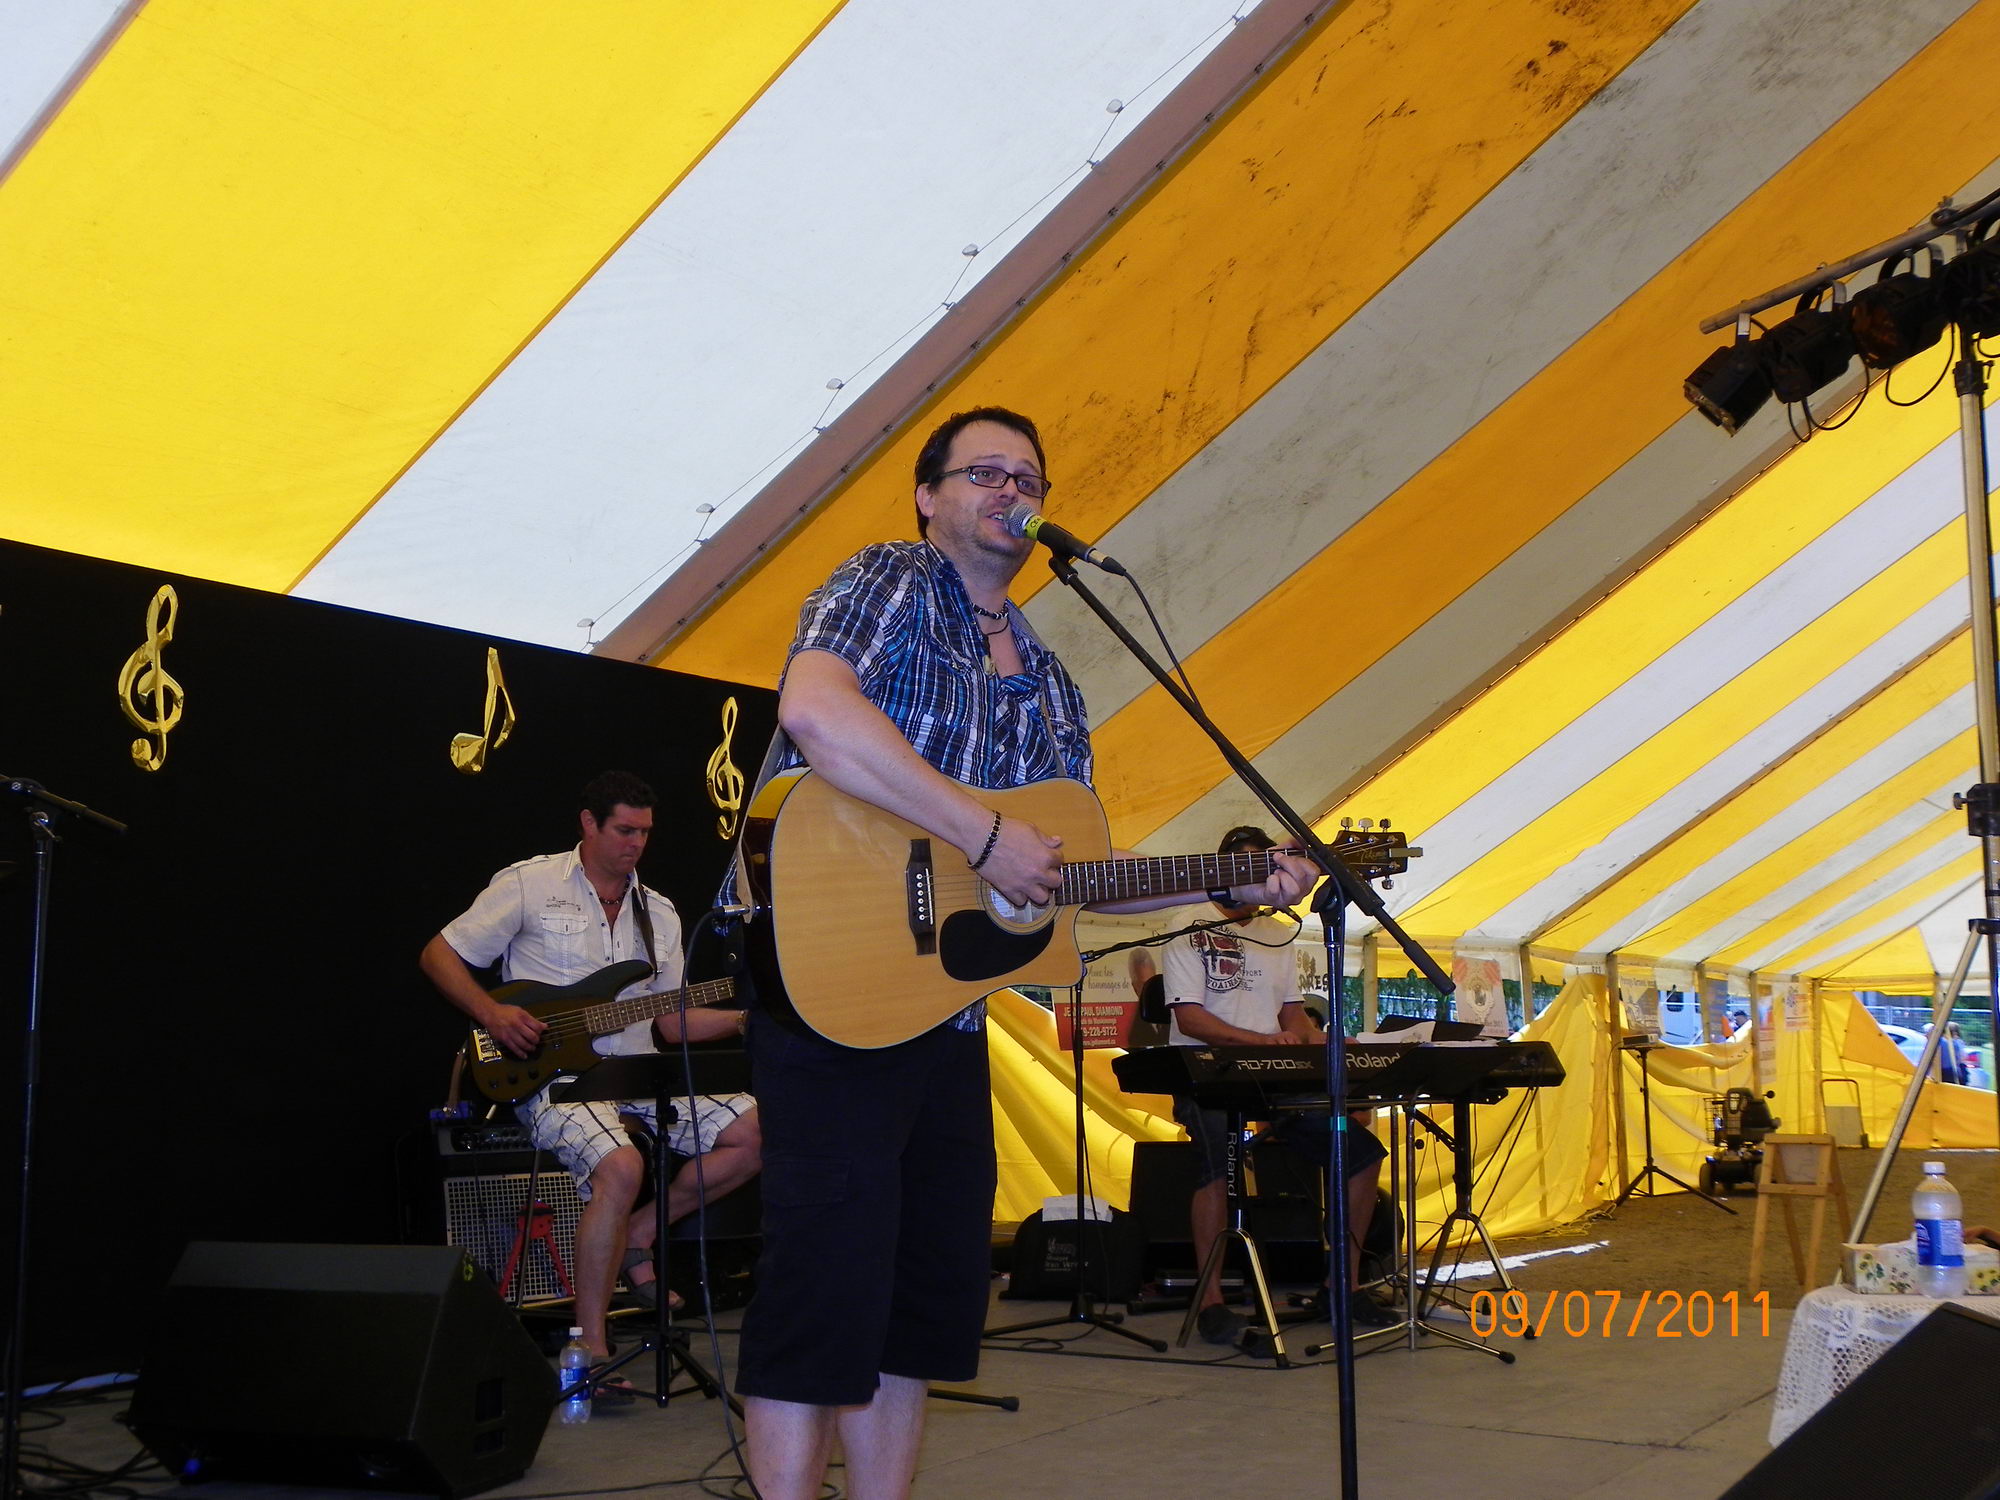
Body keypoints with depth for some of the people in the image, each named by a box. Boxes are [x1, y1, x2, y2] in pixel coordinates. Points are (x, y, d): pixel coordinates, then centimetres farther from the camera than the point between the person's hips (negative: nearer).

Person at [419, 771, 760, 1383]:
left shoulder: (659, 913, 15)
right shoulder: (529, 884, 0)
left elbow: (672, 1021, 14)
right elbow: (438, 954, 2)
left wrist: (752, 1015, -1)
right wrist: (492, 1012, -14)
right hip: (556, 1077, -6)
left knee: (759, 1131, -9)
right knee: (621, 1167, -34)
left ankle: (637, 1235, 5)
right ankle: (589, 1348, -19)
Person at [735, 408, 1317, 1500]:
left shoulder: (1049, 686, 19)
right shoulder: (892, 581, -3)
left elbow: (1075, 871, 21)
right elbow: (813, 709, -25)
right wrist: (987, 836, -23)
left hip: (952, 1008, 8)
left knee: (937, 1284, 13)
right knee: (827, 1285, -7)